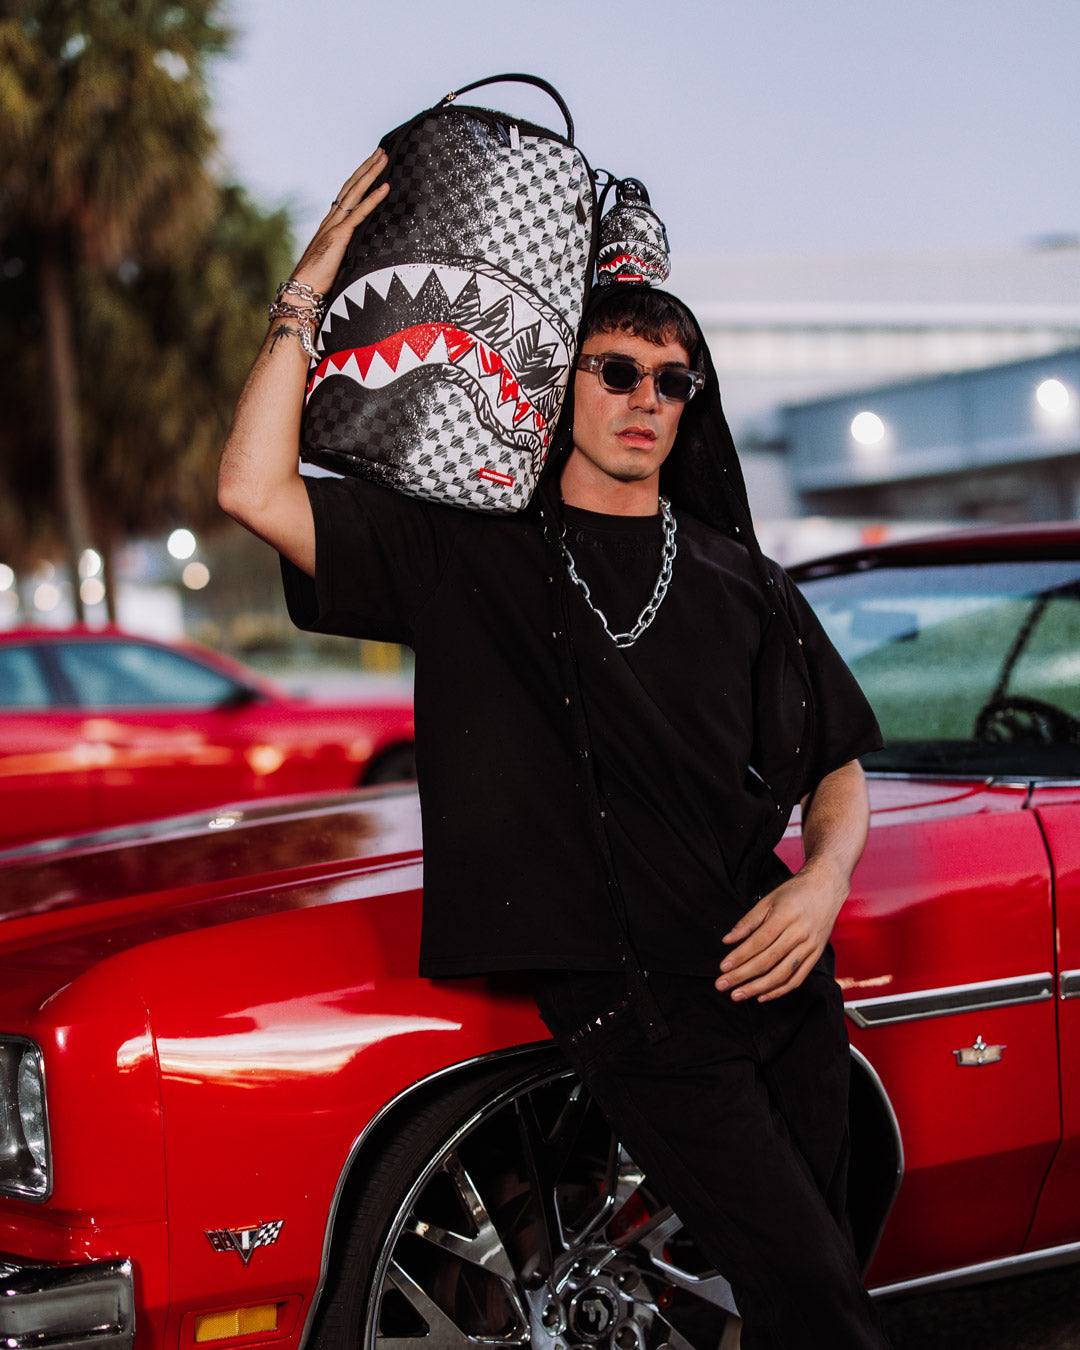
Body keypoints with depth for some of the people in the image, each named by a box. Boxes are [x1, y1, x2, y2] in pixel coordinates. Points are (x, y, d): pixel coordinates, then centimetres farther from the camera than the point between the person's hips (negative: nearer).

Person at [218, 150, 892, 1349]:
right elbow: (255, 492, -9)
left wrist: (826, 879, -4)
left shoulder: (738, 581, 14)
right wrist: (308, 292, -9)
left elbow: (838, 766, 17)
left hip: (777, 976, 5)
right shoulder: (471, 561, 2)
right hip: (631, 1003, -4)